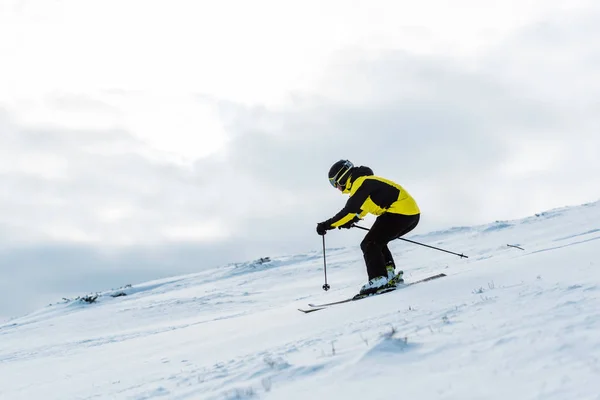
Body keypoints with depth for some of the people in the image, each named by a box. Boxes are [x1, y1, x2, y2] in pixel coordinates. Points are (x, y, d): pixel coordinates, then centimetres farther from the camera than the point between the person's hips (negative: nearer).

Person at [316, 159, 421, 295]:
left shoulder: (361, 183, -10)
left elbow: (350, 211, -19)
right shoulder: (365, 181, 21)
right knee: (377, 242, 20)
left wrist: (328, 225, -16)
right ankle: (389, 275, 12)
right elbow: (363, 207, 37)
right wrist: (350, 220, 30)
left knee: (370, 245, -8)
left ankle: (379, 280, -16)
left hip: (400, 212, -10)